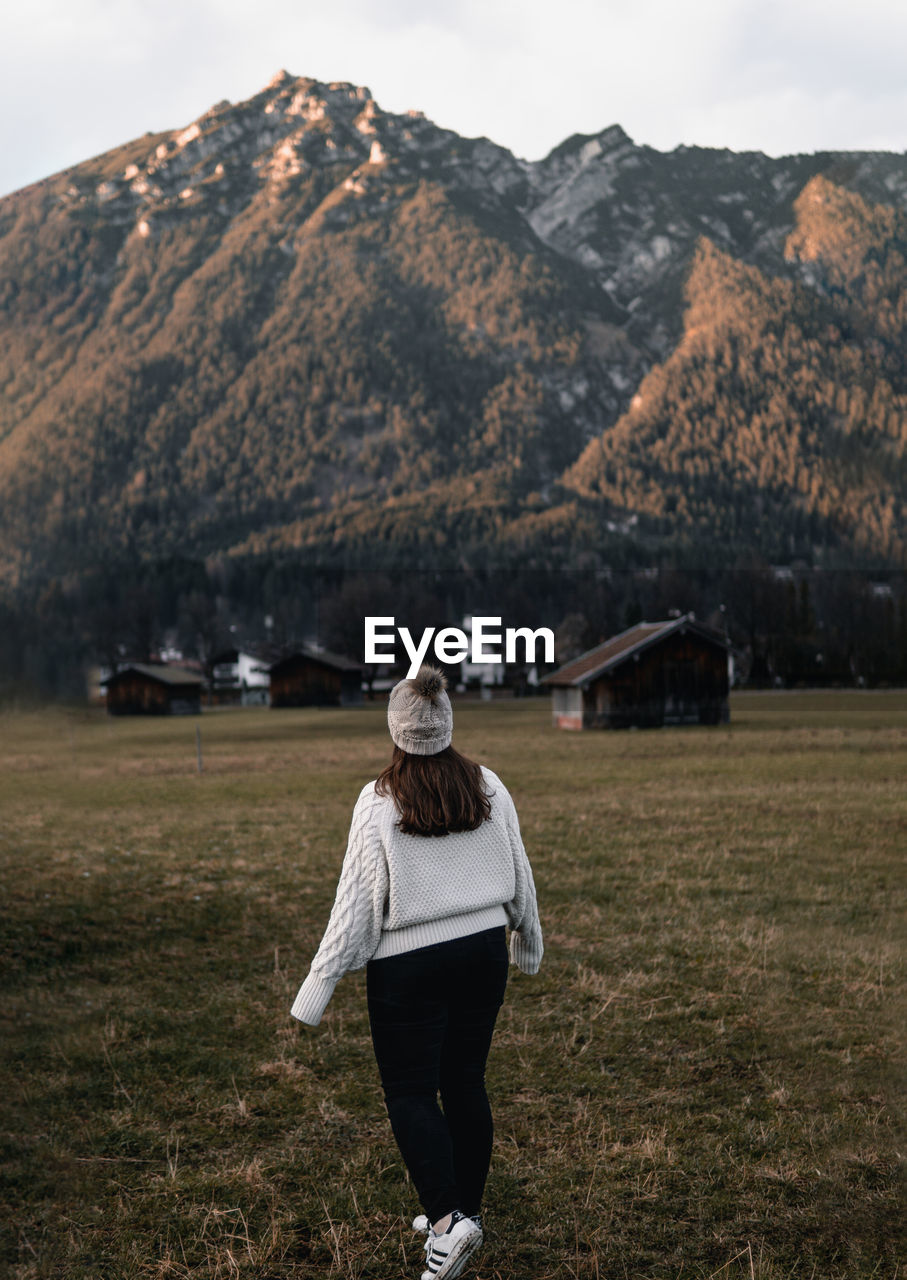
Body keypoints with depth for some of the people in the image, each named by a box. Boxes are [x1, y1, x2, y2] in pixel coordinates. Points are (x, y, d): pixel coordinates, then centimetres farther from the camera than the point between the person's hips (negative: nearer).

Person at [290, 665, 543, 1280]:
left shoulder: (379, 802, -14)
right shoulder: (488, 787, -1)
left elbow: (357, 900, -12)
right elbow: (520, 878, 8)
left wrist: (319, 986, -4)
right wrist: (529, 942, 25)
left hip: (409, 965, -4)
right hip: (483, 950, 5)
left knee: (411, 1092, 5)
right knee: (466, 1080, 15)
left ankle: (448, 1218, -8)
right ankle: (465, 1208, 27)